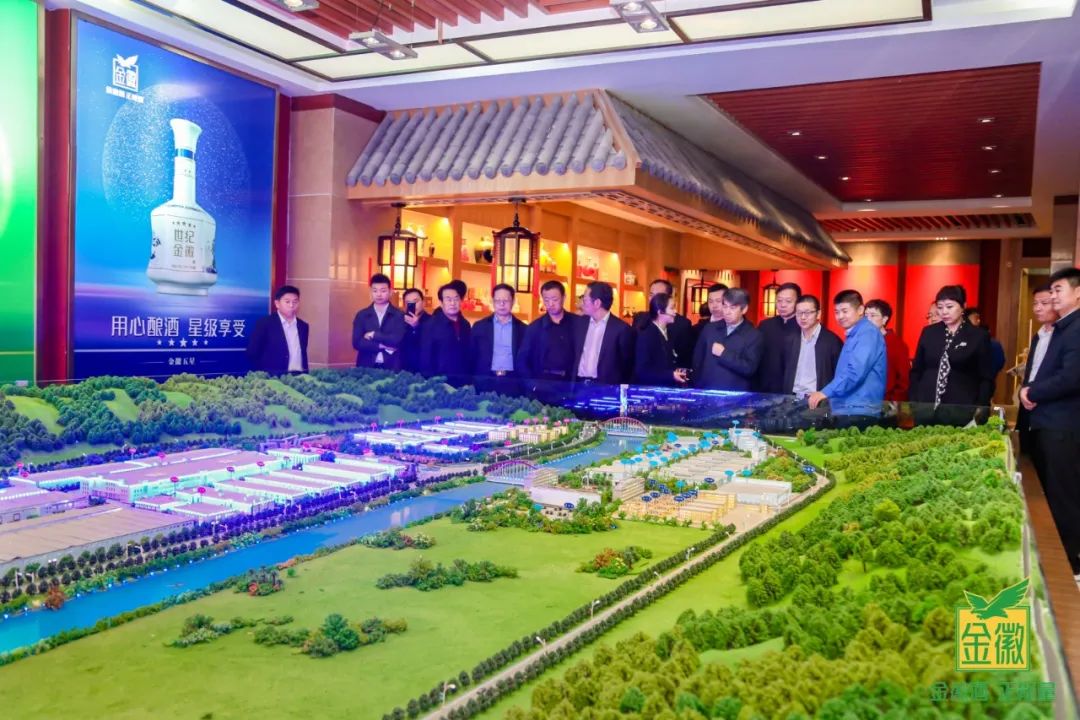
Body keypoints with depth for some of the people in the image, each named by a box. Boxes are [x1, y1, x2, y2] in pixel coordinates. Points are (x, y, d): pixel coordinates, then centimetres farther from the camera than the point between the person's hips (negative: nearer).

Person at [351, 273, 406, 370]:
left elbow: (397, 340, -12)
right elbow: (357, 343, -3)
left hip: (392, 368, -1)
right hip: (366, 367, 1)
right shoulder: (361, 315, 7)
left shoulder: (399, 315, 1)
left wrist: (374, 335, -9)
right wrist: (382, 346, -10)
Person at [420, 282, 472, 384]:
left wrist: (470, 378, 8)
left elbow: (470, 355, 14)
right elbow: (425, 358, -5)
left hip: (464, 381, 4)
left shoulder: (465, 324, 11)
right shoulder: (431, 325, -4)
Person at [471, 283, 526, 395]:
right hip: (485, 382, 0)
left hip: (512, 383, 0)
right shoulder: (479, 326, 8)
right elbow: (473, 357, 7)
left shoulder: (522, 328, 8)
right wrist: (472, 384, 2)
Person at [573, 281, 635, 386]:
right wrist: (572, 383, 8)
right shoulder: (580, 324, 10)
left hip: (606, 387, -4)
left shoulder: (622, 328, -6)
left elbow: (626, 365, -1)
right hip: (579, 384, 4)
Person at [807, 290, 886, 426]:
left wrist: (825, 392, -25)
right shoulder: (853, 335, 20)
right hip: (845, 411, 9)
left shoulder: (867, 333, -11)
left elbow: (855, 372, -25)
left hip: (859, 412, -9)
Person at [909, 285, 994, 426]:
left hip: (961, 412, -3)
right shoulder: (928, 332, 9)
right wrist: (913, 403, 3)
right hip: (926, 410, 3)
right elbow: (916, 371, 13)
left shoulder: (979, 336, 1)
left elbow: (986, 379, 1)